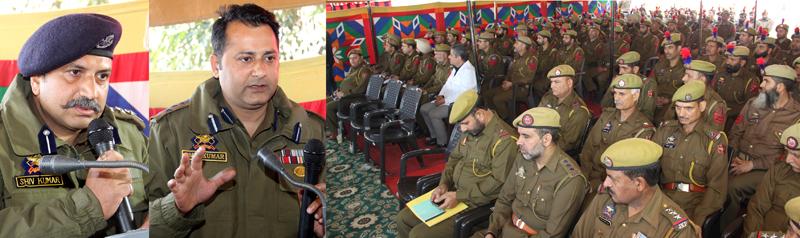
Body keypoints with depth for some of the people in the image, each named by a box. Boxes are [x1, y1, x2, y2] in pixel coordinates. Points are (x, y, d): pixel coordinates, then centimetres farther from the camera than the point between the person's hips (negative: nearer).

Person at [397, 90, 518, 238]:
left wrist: (459, 197, -21)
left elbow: (499, 183, -22)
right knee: (403, 219, 6)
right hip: (453, 192, 9)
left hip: (475, 205, -9)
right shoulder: (470, 130, 10)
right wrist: (444, 184, 2)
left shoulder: (505, 141, -19)